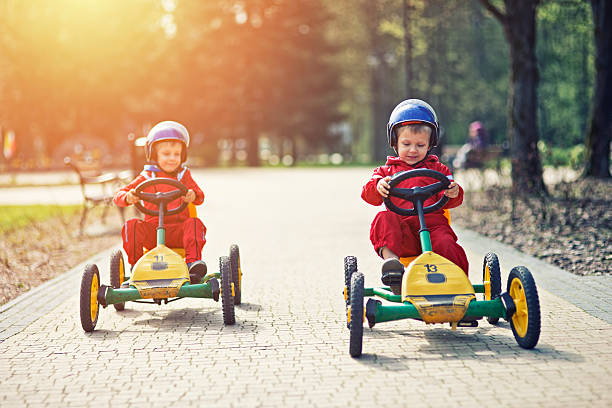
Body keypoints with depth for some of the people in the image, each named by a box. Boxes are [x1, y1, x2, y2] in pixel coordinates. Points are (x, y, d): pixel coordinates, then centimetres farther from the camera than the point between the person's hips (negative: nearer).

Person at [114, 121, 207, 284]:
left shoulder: (183, 175, 14)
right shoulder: (146, 178, 9)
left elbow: (200, 196, 7)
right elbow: (119, 195, 4)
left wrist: (193, 195, -20)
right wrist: (128, 197, -22)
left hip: (178, 231, 0)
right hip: (152, 230, 0)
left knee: (195, 224, -30)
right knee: (132, 226, -27)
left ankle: (194, 261, -37)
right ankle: (135, 264, -18)